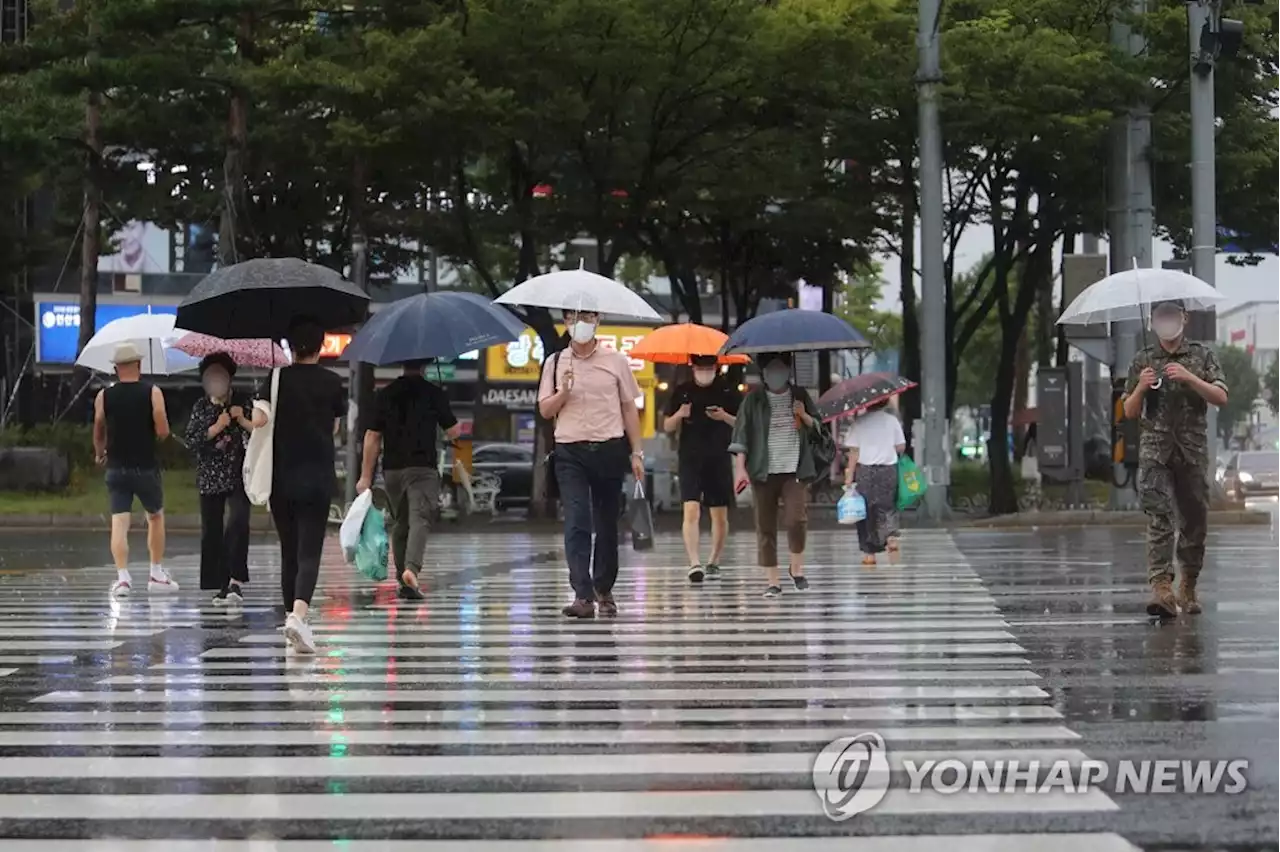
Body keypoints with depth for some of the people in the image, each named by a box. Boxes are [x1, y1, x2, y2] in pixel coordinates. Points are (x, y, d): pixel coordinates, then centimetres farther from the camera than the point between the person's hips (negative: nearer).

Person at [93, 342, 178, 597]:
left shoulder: (104, 397, -1)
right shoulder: (152, 393, -7)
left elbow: (98, 434, 4)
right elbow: (163, 432, -12)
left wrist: (99, 454, 25)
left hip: (116, 468, 1)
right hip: (146, 468, -1)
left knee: (119, 522, -1)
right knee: (155, 517, 18)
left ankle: (122, 576, -14)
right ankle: (157, 574, 21)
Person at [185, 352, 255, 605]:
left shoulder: (241, 405, 4)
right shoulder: (201, 407, 8)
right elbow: (191, 440, -1)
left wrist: (243, 421, -14)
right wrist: (217, 427, -10)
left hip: (238, 478, -3)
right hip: (210, 480, 3)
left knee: (236, 523, -22)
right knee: (211, 533, 3)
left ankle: (236, 582, -24)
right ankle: (223, 587, 10)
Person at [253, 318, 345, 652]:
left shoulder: (278, 378, -1)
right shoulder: (332, 382, 0)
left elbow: (258, 419, -8)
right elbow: (334, 427, 8)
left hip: (281, 477, 1)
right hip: (318, 478, -1)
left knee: (289, 552, 14)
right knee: (309, 552, -6)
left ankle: (292, 616, 21)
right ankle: (298, 615, -27)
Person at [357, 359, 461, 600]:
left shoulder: (385, 395, 4)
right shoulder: (434, 393, -3)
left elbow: (372, 437, 4)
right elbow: (453, 432, 1)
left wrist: (366, 476, 7)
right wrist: (458, 429, 25)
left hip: (392, 469, 4)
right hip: (423, 468, -4)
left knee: (399, 524, 16)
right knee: (420, 520, -10)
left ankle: (404, 583, 20)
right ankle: (412, 568, -34)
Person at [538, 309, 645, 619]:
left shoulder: (616, 361, 6)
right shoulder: (555, 363, 8)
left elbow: (629, 408, 9)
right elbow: (545, 410, 10)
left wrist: (636, 452, 4)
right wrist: (563, 392, -10)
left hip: (609, 450, 1)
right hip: (571, 453, -1)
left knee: (607, 524, 7)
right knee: (576, 522, -13)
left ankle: (604, 591, 22)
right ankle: (583, 595, -19)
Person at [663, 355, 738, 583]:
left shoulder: (727, 392, 4)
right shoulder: (682, 392, 6)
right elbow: (668, 426, 10)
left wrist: (725, 417, -14)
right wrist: (679, 415, -11)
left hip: (719, 459, 1)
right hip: (690, 459, -1)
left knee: (720, 515, 6)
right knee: (691, 511, -14)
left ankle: (714, 562, 22)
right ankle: (695, 563, -20)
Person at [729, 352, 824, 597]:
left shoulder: (800, 395, 11)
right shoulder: (754, 400, 5)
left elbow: (818, 428, 18)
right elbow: (741, 435, 0)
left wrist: (804, 416, -4)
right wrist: (740, 467, -11)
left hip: (794, 469, 0)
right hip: (763, 472, 0)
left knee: (796, 519, -15)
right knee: (766, 527, 0)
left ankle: (796, 566, 9)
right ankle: (772, 581, 7)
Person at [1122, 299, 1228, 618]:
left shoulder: (1202, 356, 9)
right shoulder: (1143, 361, 12)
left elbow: (1221, 398, -2)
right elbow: (1129, 412, 14)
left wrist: (1189, 378, -16)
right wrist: (1141, 388, -6)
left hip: (1192, 448, 1)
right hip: (1155, 448, -1)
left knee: (1194, 520, 5)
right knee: (1158, 515, -16)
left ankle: (1188, 586, 22)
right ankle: (1161, 587, -27)